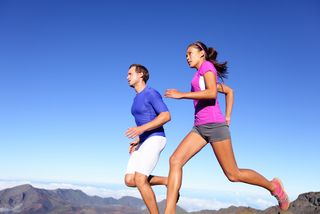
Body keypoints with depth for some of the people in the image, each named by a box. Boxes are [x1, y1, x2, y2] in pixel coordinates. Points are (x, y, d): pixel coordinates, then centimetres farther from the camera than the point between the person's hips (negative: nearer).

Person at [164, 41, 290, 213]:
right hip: (200, 127, 9)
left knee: (233, 174, -1)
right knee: (175, 160, -11)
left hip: (213, 125, -9)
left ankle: (273, 187, 23)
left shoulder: (207, 65, -1)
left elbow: (212, 93, -18)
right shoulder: (202, 76, 25)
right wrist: (227, 117, 26)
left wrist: (181, 95, -16)